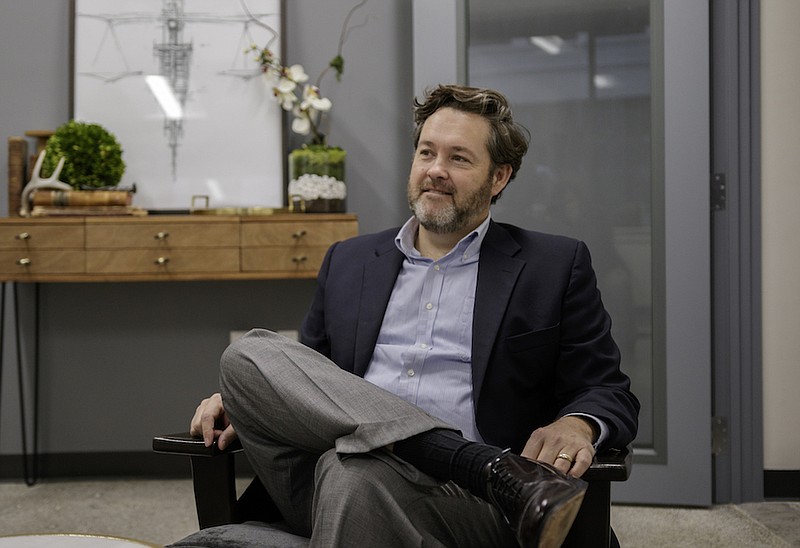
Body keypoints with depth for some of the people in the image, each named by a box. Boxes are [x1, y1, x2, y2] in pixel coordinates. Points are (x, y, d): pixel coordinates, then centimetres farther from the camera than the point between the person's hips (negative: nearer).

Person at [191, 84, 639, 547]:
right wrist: (243, 398, 5)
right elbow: (306, 380, 28)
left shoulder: (555, 266, 13)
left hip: (461, 496, -7)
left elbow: (612, 395, 8)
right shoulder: (348, 261, 23)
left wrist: (577, 425, -17)